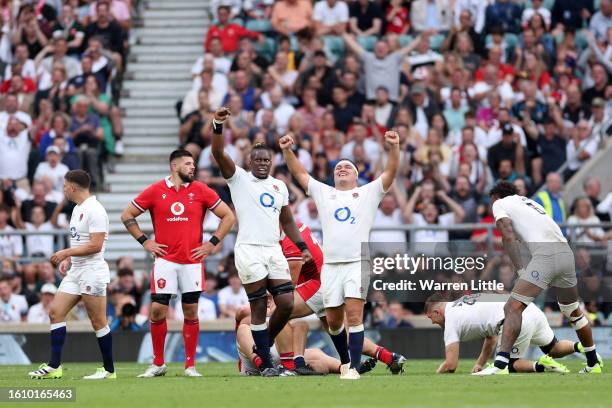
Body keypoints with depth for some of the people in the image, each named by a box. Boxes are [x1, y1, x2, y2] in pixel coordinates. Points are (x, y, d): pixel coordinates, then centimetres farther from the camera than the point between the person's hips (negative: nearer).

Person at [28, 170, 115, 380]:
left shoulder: (95, 211, -15)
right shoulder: (78, 209, 16)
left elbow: (95, 245, -21)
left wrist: (66, 253, -17)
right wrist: (68, 259, 9)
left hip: (92, 272, -10)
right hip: (75, 272, 10)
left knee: (98, 322, -3)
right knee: (55, 312, 3)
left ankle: (109, 370, 6)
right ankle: (54, 366, 4)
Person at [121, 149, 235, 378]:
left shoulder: (201, 191, 3)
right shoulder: (155, 191, 2)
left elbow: (228, 216, 7)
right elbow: (127, 216, 9)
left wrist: (212, 243, 0)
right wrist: (144, 241, 2)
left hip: (192, 261, 1)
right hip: (165, 260, -1)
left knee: (191, 312, 3)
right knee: (158, 310, -5)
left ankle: (190, 365, 10)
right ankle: (158, 364, 7)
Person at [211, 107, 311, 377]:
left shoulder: (280, 186, 17)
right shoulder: (239, 179, 3)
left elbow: (287, 221, 25)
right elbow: (218, 153, -12)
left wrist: (302, 246, 15)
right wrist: (218, 126, -26)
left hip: (274, 251, 5)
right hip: (249, 250, -5)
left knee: (286, 304, -4)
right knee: (259, 308, -4)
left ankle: (263, 347, 19)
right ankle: (266, 364, 2)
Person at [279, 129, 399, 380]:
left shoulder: (368, 193, 13)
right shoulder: (323, 193, 20)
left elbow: (390, 173, 3)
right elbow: (299, 173, 17)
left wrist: (394, 148, -13)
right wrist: (287, 151, 2)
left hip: (358, 263, -3)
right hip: (331, 265, 3)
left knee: (354, 315, -15)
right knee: (333, 320, 5)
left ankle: (354, 368, -17)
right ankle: (345, 360, 26)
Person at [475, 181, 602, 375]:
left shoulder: (499, 204, 14)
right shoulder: (529, 202, 35)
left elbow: (509, 237, -1)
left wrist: (521, 271, -5)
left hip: (545, 254, -7)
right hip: (566, 252, 7)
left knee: (513, 308, -11)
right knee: (573, 312, 25)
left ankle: (500, 365, -24)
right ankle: (593, 364, 34)